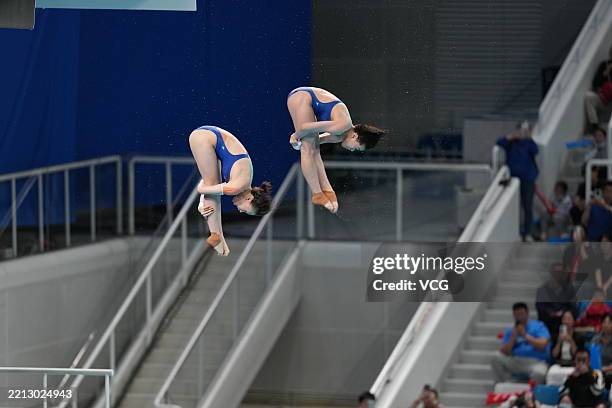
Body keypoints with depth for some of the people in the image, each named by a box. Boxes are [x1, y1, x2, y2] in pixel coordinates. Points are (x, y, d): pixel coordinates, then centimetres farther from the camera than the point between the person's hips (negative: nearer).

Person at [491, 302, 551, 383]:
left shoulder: (538, 326, 8)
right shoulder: (510, 331, 16)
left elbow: (543, 345, -7)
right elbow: (504, 352, 5)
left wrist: (525, 336, -10)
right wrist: (513, 338, -8)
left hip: (535, 362, -4)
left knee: (539, 373, -40)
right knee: (496, 358, -21)